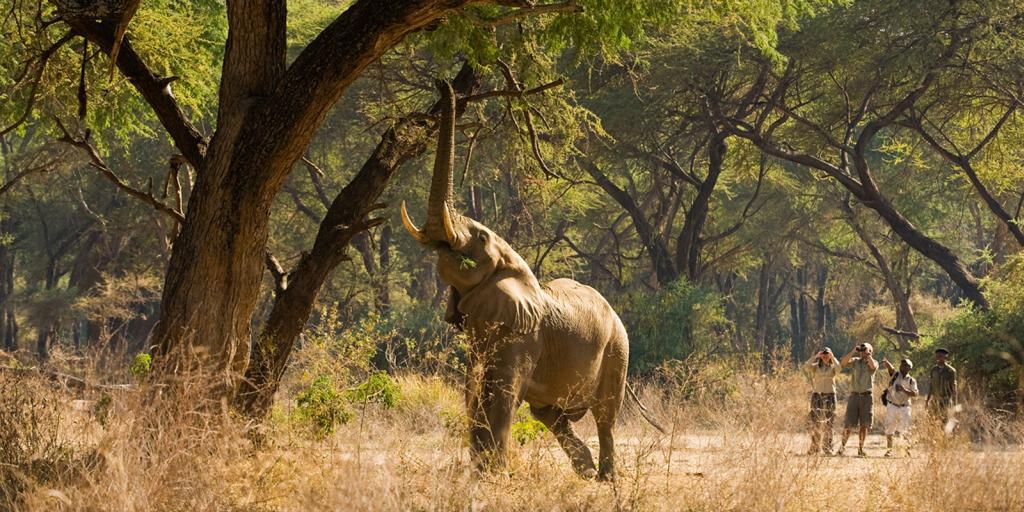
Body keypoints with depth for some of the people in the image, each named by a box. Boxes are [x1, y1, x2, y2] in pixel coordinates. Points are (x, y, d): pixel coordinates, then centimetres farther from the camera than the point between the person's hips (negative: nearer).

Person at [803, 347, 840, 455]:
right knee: (815, 423, -3)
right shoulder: (815, 366, 8)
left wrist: (833, 357, -11)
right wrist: (815, 356, -12)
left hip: (830, 395, 0)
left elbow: (839, 369, -16)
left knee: (828, 424, -2)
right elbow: (806, 367, -12)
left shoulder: (833, 367, 7)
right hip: (817, 395, 0)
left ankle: (827, 448, 0)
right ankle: (815, 447, 4)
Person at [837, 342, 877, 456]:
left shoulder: (873, 362, 7)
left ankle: (861, 448, 11)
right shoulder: (854, 361, 10)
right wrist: (853, 352, -12)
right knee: (848, 424, -4)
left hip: (866, 396, 0)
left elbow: (873, 366, -18)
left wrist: (868, 354, -9)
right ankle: (842, 447, 4)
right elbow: (842, 363, -8)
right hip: (854, 395, 0)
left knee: (864, 424, 3)